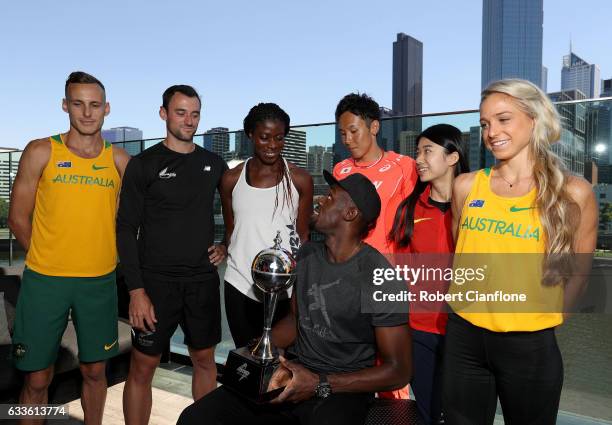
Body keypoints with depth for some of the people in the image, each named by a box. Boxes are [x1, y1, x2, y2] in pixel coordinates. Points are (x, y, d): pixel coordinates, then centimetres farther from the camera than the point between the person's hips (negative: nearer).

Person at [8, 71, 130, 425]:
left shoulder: (119, 160, 2)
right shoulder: (41, 152, -2)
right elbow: (19, 218, 2)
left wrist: (105, 257, 5)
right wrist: (50, 261, 3)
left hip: (100, 281, 2)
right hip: (44, 280, -1)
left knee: (95, 370, 14)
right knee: (37, 378, 7)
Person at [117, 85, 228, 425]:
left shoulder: (214, 163, 7)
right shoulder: (144, 164, -3)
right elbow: (126, 229, -6)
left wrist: (227, 246, 6)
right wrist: (136, 290, -13)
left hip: (203, 280, 4)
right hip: (156, 281, -3)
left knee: (205, 360, 13)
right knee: (143, 367, 4)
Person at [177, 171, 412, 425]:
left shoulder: (381, 279, -16)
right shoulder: (307, 254, 5)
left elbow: (399, 371, -12)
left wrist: (320, 385, -18)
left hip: (343, 388, -5)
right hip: (295, 373, 5)